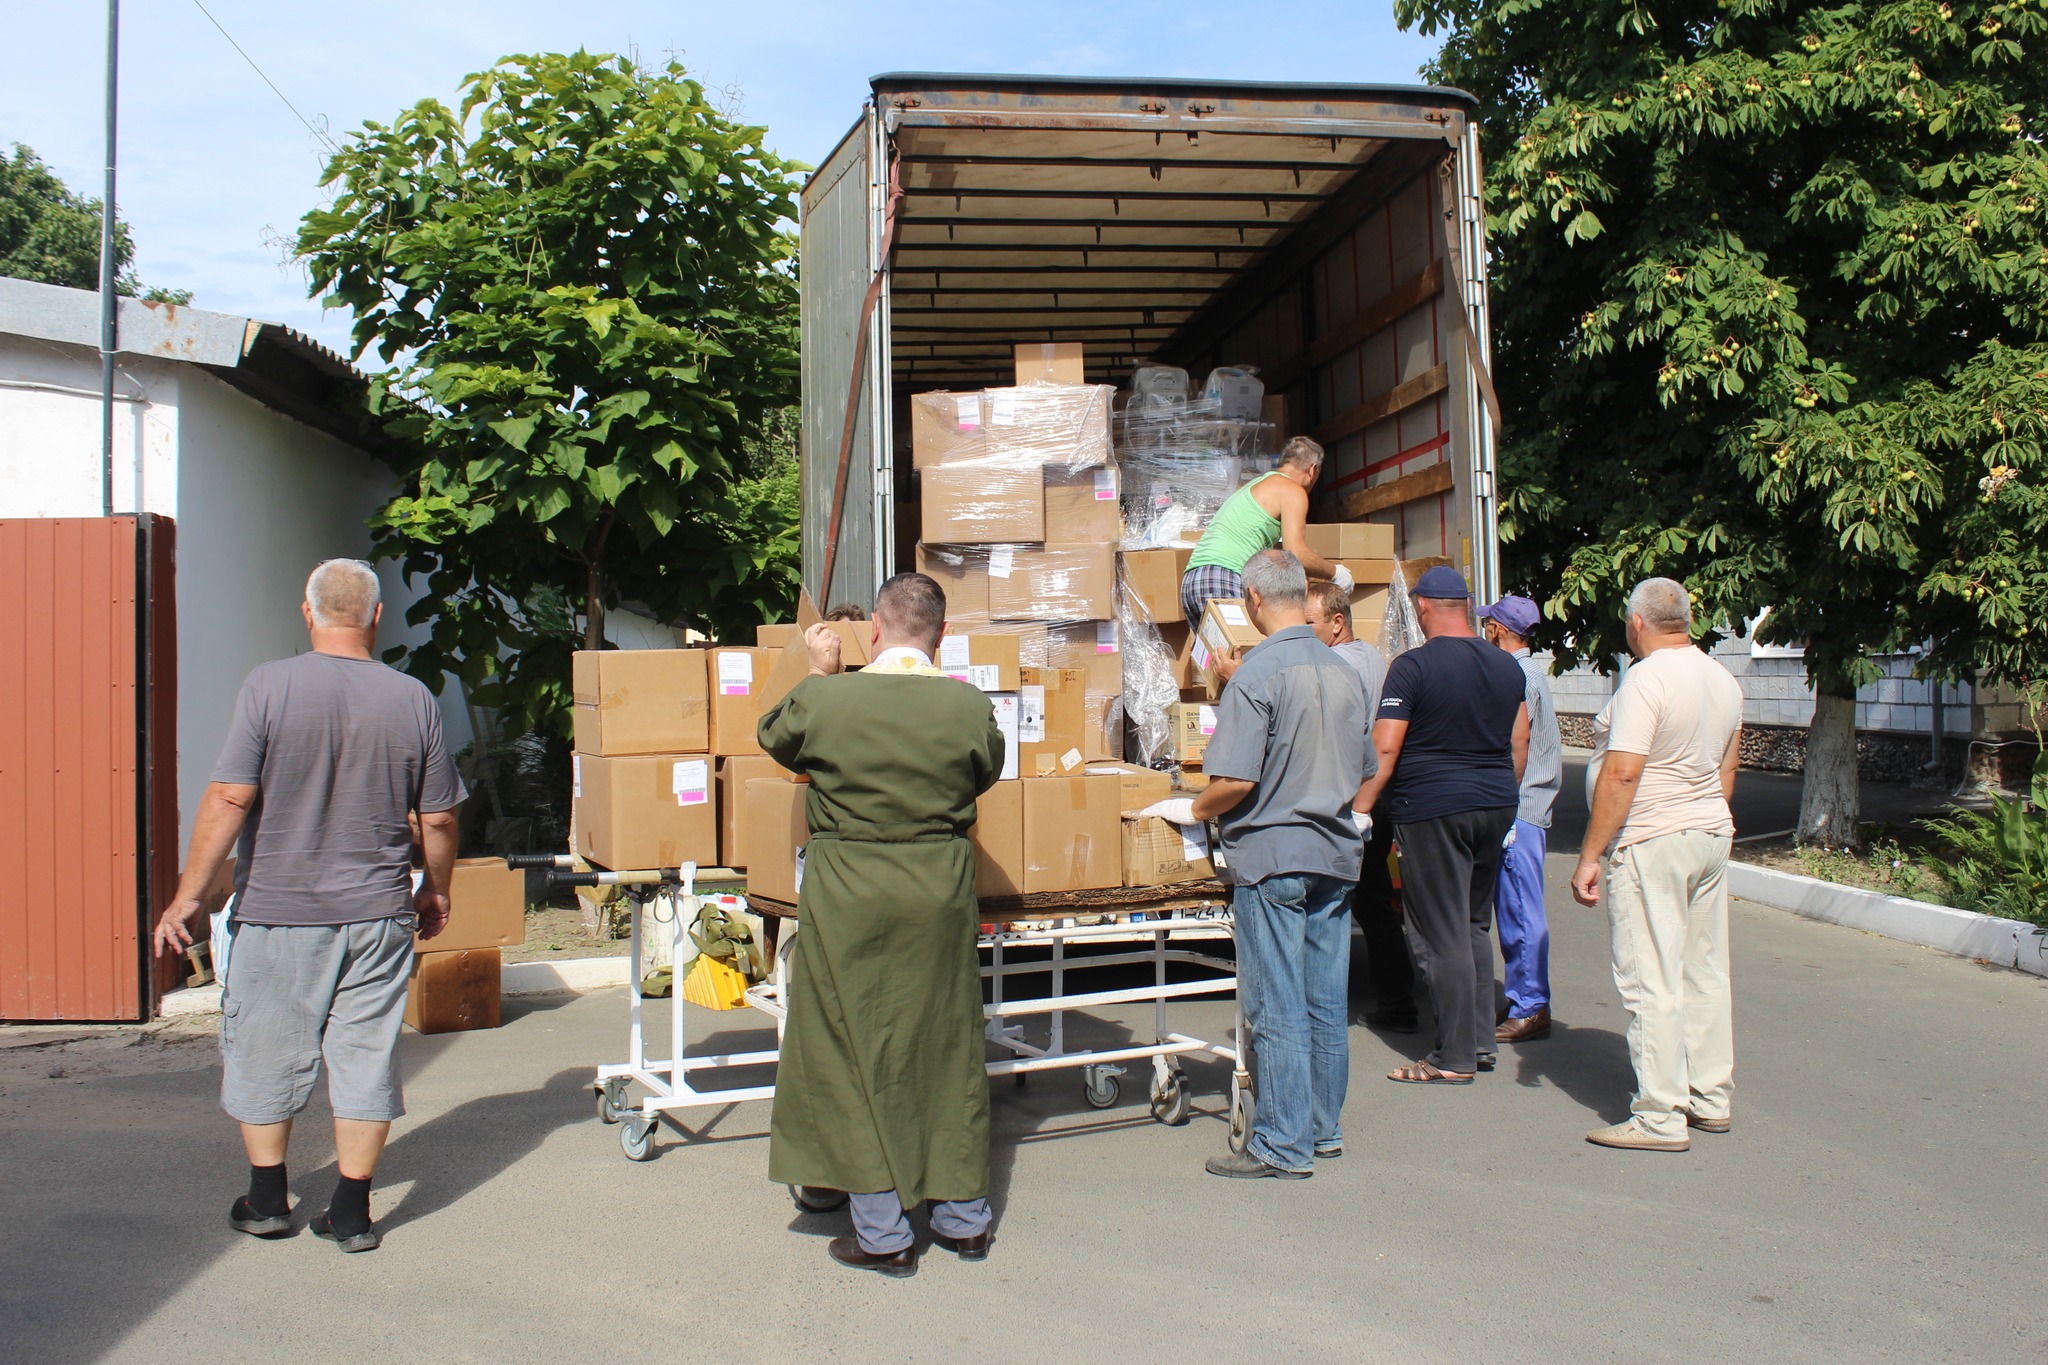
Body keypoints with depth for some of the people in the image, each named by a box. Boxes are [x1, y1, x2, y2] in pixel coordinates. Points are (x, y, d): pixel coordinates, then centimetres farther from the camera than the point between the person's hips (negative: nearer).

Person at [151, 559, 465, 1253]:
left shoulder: (271, 685, -9)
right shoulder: (414, 699, -1)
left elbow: (228, 799, -12)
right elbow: (439, 818, 3)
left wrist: (188, 895, -4)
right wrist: (436, 890, 19)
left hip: (280, 911, -2)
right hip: (378, 914, 2)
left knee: (265, 1055, 14)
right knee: (366, 1057, 8)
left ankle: (267, 1201, 26)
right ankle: (352, 1212, 14)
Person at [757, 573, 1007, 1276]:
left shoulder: (822, 699, -12)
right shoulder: (970, 705, -8)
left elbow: (775, 737, 10)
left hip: (847, 892, -2)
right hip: (940, 890, 2)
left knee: (856, 1051, 8)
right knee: (948, 1050, 14)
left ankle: (883, 1232, 14)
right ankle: (964, 1216, 25)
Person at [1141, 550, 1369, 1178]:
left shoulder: (1257, 673, -14)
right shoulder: (1344, 671, 8)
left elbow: (1235, 781, -20)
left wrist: (1192, 809, -2)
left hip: (1271, 855, -7)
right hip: (1335, 853, 7)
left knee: (1278, 1010, -1)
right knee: (1327, 1004, 13)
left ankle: (1282, 1145, 6)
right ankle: (1323, 1129, 23)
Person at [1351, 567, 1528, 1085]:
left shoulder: (1413, 666, -12)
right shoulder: (1507, 665, 8)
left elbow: (1384, 751, -16)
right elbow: (1519, 743, 15)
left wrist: (1357, 811, -11)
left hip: (1433, 810, -7)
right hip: (1496, 806, 7)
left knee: (1446, 935, -1)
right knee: (1474, 926, 18)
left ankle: (1456, 1059, 4)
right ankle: (1481, 1040, 22)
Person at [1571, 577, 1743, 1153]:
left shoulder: (1647, 679, -16)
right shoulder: (1723, 679, 10)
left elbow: (1622, 774, -21)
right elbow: (1726, 770, 18)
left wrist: (1590, 857, -18)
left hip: (1650, 845, -9)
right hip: (1711, 836, 9)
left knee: (1651, 984, -4)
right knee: (1704, 974, 14)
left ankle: (1661, 1118, 0)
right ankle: (1710, 1099, 23)